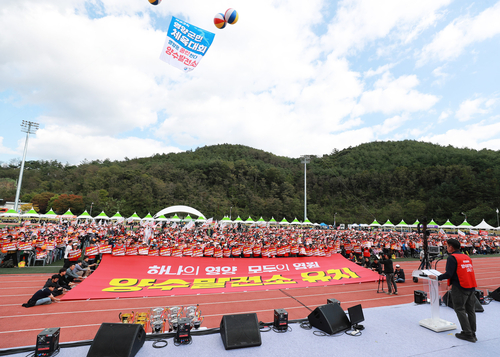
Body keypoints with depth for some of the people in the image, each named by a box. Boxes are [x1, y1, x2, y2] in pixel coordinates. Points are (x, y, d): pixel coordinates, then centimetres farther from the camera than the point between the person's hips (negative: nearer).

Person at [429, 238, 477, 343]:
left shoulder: (452, 257, -13)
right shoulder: (467, 257, 11)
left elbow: (449, 274, -18)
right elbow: (465, 271, 17)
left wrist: (437, 277, -6)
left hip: (460, 287, -8)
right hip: (471, 287, 8)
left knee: (460, 310, 3)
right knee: (470, 310, 13)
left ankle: (468, 334, 5)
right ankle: (472, 333, 21)